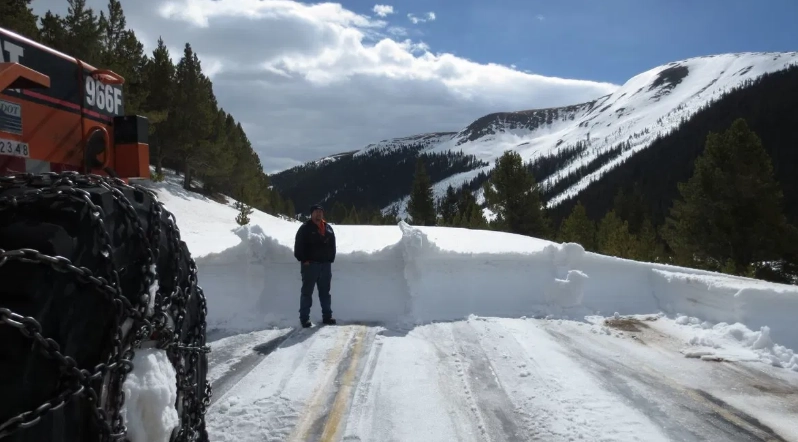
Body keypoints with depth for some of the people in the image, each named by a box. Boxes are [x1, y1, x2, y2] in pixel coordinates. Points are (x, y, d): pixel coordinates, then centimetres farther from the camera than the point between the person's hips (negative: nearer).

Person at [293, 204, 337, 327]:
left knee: (325, 292, 12)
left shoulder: (328, 228, 13)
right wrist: (304, 260, -15)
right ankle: (304, 318, 2)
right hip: (310, 264, -5)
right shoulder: (305, 228, -4)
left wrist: (330, 259, 7)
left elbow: (332, 246, 17)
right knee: (307, 292, -1)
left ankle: (327, 316, 19)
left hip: (325, 264, 5)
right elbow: (299, 246, -8)